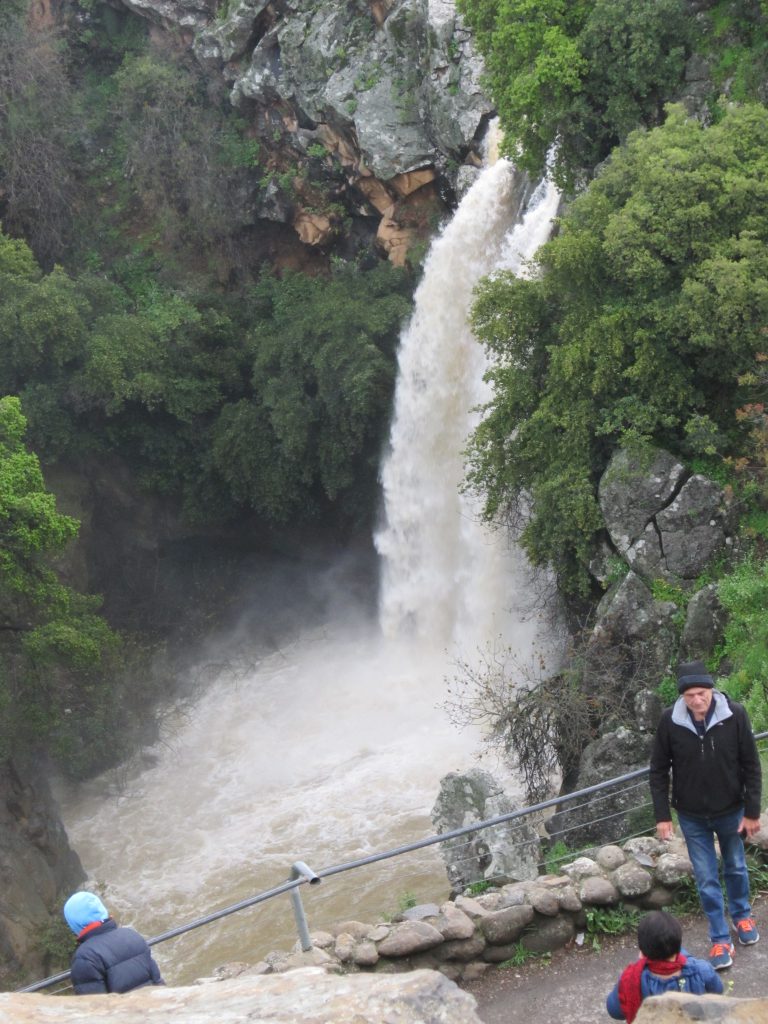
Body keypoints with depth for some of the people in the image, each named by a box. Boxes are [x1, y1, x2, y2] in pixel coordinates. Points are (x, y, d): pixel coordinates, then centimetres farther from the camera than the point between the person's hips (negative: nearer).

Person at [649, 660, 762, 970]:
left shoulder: (735, 715, -20)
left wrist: (752, 812, -8)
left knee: (736, 868, 22)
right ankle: (720, 939, 22)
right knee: (706, 879, 7)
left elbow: (751, 766, -11)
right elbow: (658, 771, -7)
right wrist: (662, 816, -9)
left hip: (730, 811, 0)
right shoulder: (670, 721, -18)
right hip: (692, 816, 0)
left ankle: (741, 915, 47)